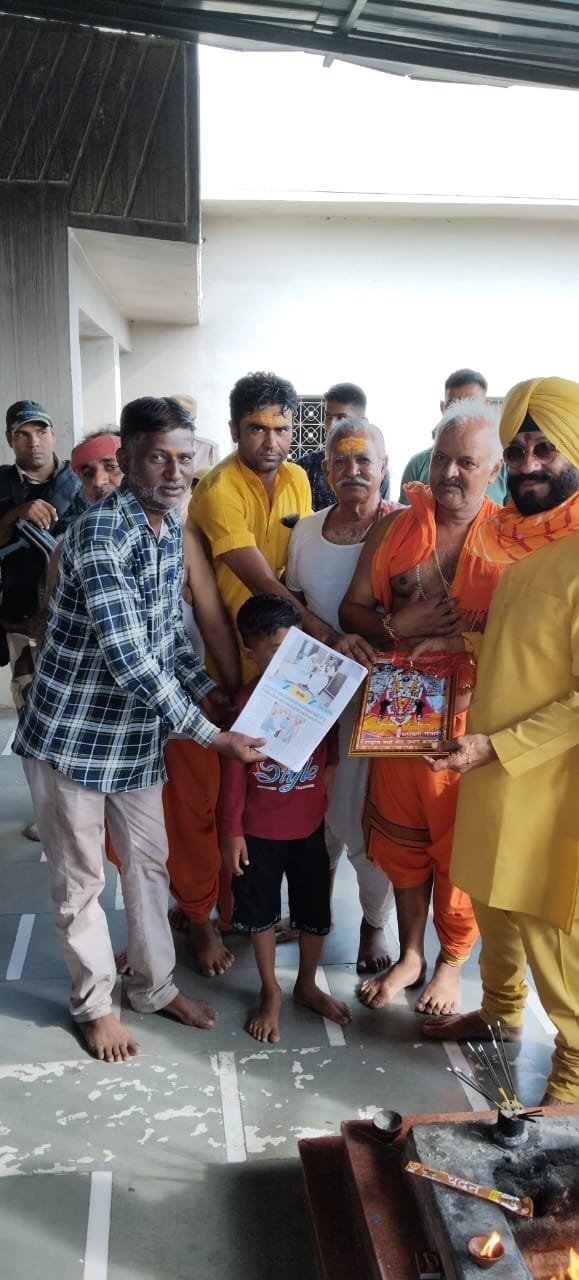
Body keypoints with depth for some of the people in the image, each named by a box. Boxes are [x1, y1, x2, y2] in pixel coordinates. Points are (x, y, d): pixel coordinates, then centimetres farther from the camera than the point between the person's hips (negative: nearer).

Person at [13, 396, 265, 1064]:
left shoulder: (170, 523, 1)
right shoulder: (99, 534, -26)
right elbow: (128, 659, -31)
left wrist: (207, 691, 0)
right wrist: (211, 736, -28)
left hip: (141, 729, 7)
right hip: (72, 732, -7)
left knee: (150, 861, 19)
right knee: (80, 877, 11)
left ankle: (155, 985, 39)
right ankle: (93, 1003, 33)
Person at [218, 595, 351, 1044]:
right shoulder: (248, 700, -16)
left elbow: (333, 736, 11)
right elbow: (234, 770, -10)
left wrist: (330, 767, -5)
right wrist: (231, 831, -8)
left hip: (309, 824, 3)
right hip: (259, 830, -3)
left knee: (316, 910, 15)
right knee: (261, 912, 13)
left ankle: (308, 986, 39)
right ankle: (271, 993, 34)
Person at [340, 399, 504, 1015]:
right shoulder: (395, 528, 3)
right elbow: (352, 609, 5)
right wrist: (397, 627, -14)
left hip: (472, 719, -3)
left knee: (460, 846, 10)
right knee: (401, 838, 16)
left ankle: (450, 962, 35)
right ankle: (409, 955, 38)